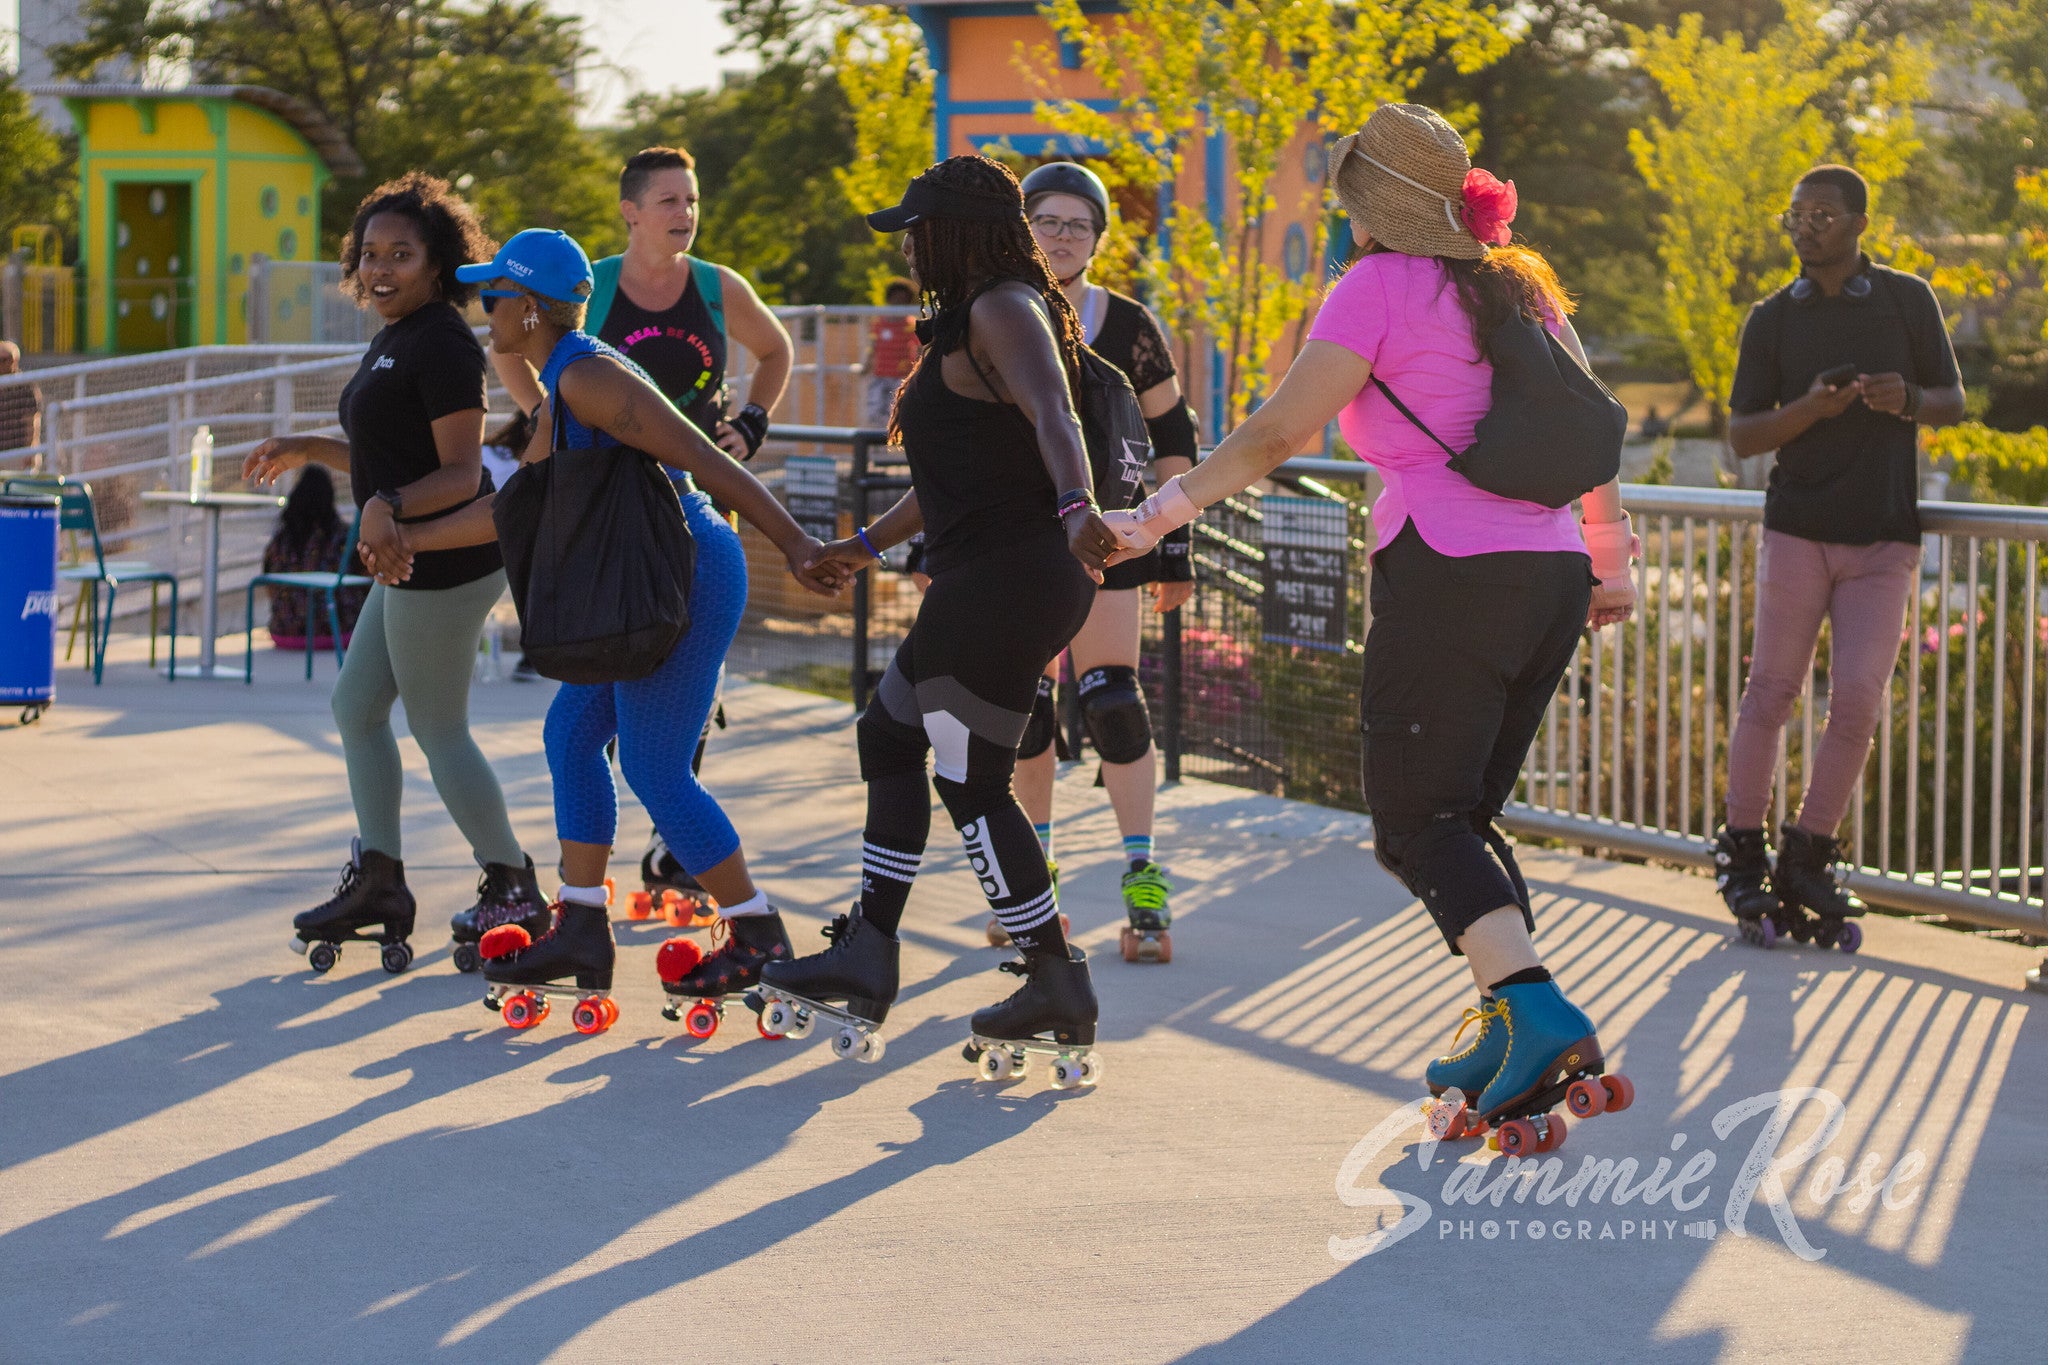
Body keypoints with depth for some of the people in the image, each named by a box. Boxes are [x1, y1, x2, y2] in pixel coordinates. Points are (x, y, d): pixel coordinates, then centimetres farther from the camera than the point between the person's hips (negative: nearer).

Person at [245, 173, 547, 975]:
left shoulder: (442, 345, -18)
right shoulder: (393, 341, 14)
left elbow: (461, 473, -22)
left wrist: (391, 508, -38)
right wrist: (306, 451, 24)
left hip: (445, 566, -11)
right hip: (415, 565, 11)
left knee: (438, 730, 0)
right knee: (356, 705, 16)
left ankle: (512, 885, 13)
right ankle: (378, 881, 22)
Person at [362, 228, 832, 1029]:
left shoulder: (586, 376, -17)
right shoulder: (556, 387, 15)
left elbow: (706, 462, -22)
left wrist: (793, 546, -27)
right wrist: (414, 541, 30)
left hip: (687, 581, -10)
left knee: (655, 772, -4)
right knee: (571, 734, 14)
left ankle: (758, 939, 8)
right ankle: (580, 933, 17)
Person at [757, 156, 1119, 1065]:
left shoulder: (1003, 311, -12)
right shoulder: (974, 319, 21)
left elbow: (1055, 419, -31)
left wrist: (1075, 509, -49)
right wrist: (870, 543, 38)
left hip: (1004, 583, -11)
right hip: (991, 586, 11)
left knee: (970, 782, -4)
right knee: (888, 737, 17)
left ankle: (1058, 985, 2)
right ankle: (865, 959, 20)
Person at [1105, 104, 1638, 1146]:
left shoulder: (1381, 286, -3)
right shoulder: (1521, 284, 18)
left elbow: (1277, 434, -6)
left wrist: (1159, 513, 1)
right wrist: (1610, 562, 29)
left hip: (1447, 572, -7)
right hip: (1551, 578, 7)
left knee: (1415, 823, -5)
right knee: (1466, 815, 15)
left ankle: (1537, 1014, -22)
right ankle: (1514, 1037, 8)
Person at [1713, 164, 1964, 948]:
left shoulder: (1907, 301, 6)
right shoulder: (1772, 320, 6)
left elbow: (1953, 404, 10)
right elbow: (1741, 434, 2)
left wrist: (1907, 399, -14)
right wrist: (1812, 408, -17)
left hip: (1885, 541, 0)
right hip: (1798, 532, 0)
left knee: (1856, 706, -6)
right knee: (1770, 694, -3)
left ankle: (1806, 861, 7)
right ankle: (1742, 855, 10)